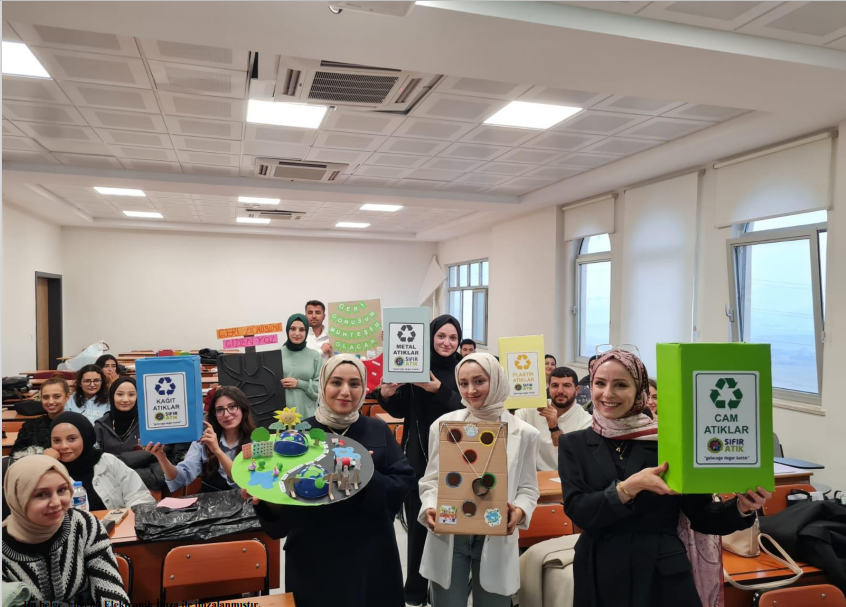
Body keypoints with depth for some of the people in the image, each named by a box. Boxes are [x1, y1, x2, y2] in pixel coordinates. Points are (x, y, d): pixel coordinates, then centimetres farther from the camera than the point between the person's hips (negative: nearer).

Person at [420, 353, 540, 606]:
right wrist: (429, 508, -15)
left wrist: (519, 512, -18)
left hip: (496, 541, 0)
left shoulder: (523, 433, -2)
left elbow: (528, 488, 3)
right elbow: (431, 480, 4)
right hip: (448, 537, 0)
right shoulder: (444, 424, -1)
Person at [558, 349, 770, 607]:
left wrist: (741, 507, -19)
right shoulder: (574, 444, -2)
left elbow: (700, 515, -1)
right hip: (601, 577, 1)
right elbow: (578, 511, -13)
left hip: (664, 576, 0)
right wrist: (630, 487, -25)